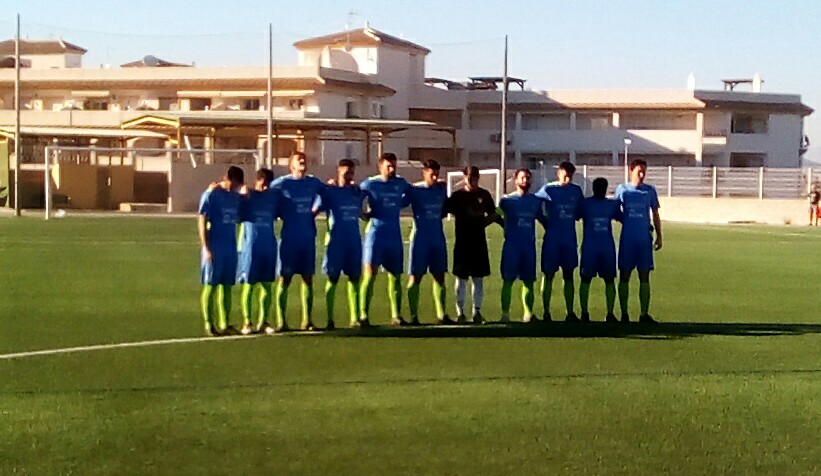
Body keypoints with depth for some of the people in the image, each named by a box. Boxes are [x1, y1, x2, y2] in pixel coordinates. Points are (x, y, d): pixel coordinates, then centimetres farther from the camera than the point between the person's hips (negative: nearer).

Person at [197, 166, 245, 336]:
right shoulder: (211, 195, -8)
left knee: (226, 285, 10)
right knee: (210, 285, 0)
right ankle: (209, 324, 4)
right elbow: (201, 221, -10)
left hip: (231, 247, 6)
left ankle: (224, 324, 16)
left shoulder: (236, 196, 8)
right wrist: (206, 248, -14)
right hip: (215, 247, -6)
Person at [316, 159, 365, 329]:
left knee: (354, 278, 6)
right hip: (335, 241, -5)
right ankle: (330, 319, 4)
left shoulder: (356, 191, 9)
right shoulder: (329, 191, -4)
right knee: (333, 279, 0)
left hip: (354, 240, 5)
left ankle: (355, 318, 12)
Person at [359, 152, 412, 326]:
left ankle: (395, 316, 16)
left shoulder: (401, 184, 10)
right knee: (369, 275, -10)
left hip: (395, 235, 4)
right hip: (375, 234, -4)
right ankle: (363, 316, -9)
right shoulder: (370, 184, -2)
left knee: (395, 276, 8)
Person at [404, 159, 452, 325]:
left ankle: (441, 315, 12)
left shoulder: (441, 188, 8)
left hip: (438, 238, 5)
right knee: (415, 277, -1)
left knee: (439, 276, 7)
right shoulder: (414, 190, -5)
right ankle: (413, 316, 3)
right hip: (420, 238, -5)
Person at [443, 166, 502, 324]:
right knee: (461, 278, 2)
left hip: (479, 243, 2)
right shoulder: (457, 196, -3)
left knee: (478, 278, 5)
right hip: (462, 243, -2)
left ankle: (477, 311, 14)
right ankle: (460, 312, 9)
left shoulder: (484, 195, 4)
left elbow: (493, 214, 13)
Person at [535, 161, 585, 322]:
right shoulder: (548, 190, -5)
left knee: (569, 275, 7)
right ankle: (546, 313, 6)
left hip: (570, 238, 4)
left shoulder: (576, 191, 6)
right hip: (552, 239, -4)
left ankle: (570, 313, 12)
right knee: (548, 275, 1)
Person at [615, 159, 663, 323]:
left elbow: (655, 214, 11)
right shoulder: (621, 189, 1)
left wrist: (659, 236, 7)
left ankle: (644, 314, 5)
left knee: (644, 277, 2)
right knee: (624, 276, 2)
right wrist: (626, 221, -1)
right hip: (627, 239, -1)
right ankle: (624, 314, 8)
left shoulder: (650, 191, 5)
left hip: (645, 239, 1)